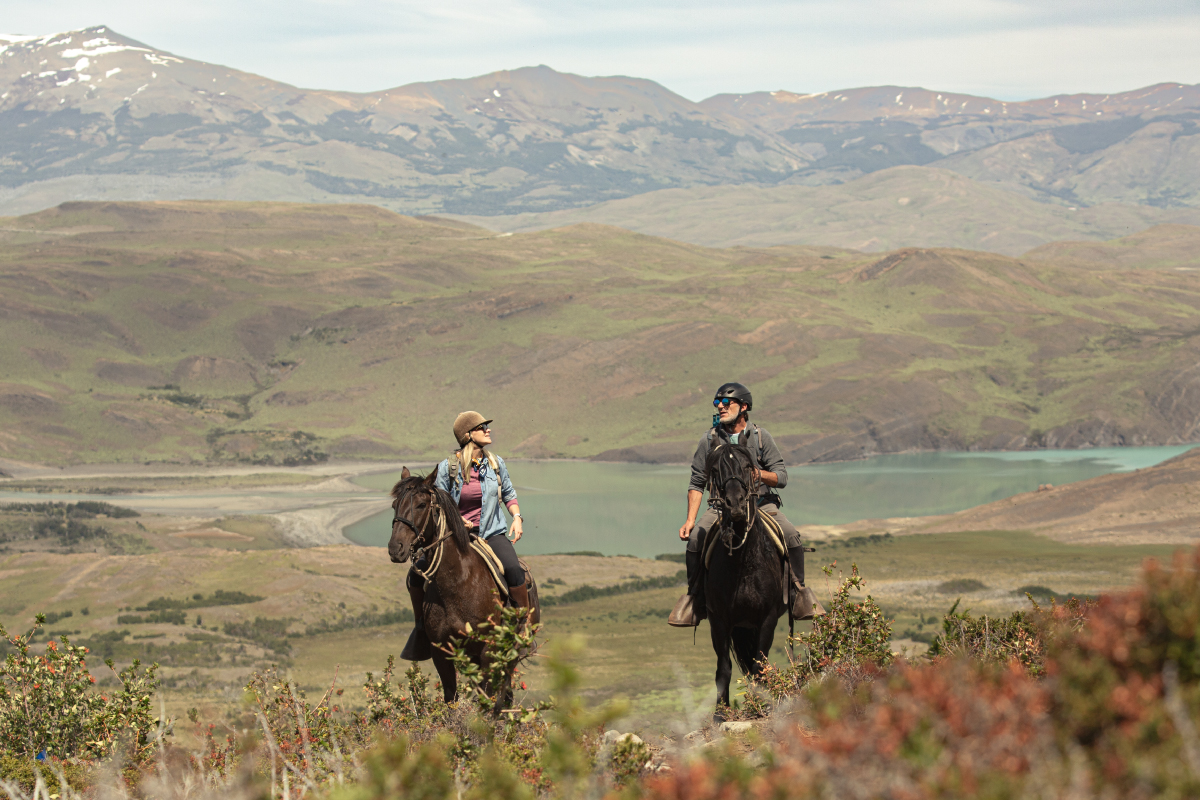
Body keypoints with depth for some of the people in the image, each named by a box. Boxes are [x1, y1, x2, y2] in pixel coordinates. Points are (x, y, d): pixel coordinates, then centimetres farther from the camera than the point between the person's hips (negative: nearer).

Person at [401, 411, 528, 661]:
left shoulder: (496, 463, 3)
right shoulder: (447, 467, -7)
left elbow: (508, 493, 19)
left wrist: (517, 517, 3)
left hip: (492, 534, 1)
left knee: (513, 570, -30)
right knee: (417, 576, -15)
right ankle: (421, 627, 11)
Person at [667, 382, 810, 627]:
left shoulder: (761, 437, 0)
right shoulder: (709, 440, 3)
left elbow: (781, 478, -2)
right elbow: (697, 483, 6)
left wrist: (757, 473, -23)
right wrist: (690, 520, -5)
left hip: (761, 503, -1)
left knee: (791, 536, -24)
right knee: (695, 539, -24)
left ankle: (798, 591, -7)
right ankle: (695, 597, -5)